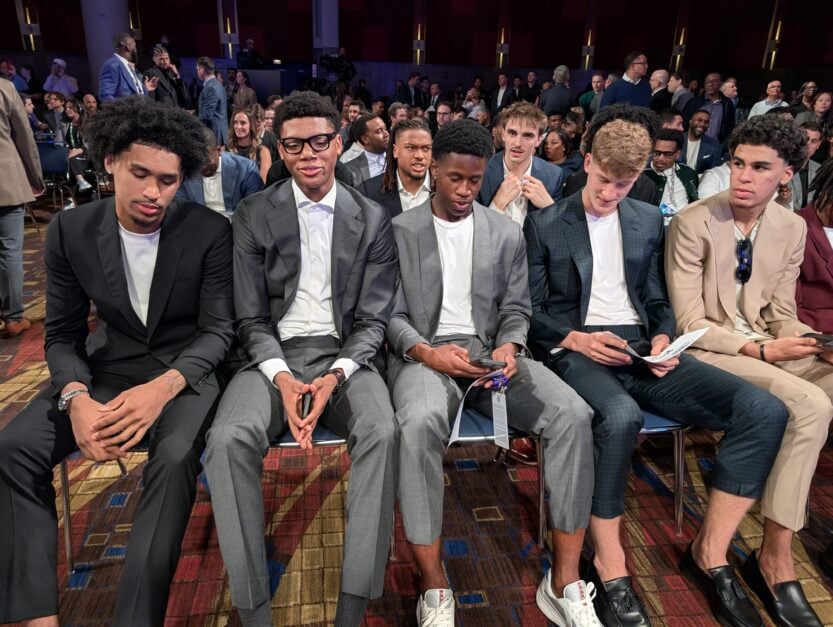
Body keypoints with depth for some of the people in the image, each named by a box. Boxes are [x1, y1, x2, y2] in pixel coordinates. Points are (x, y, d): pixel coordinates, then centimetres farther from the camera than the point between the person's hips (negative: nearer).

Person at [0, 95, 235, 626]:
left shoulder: (210, 231, -12)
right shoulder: (71, 231, -3)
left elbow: (219, 330, -11)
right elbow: (63, 335, 1)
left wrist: (162, 388, -30)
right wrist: (77, 399, -21)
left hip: (187, 369, -3)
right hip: (111, 366, 4)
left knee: (175, 459, -33)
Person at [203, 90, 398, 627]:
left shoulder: (373, 220, 5)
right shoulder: (254, 215, 5)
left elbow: (373, 321, 2)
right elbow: (252, 319, 2)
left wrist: (335, 377, -16)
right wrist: (283, 379, -16)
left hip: (346, 355, 0)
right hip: (275, 355, 1)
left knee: (382, 432, -30)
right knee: (229, 439, -28)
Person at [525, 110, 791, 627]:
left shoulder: (649, 221, 16)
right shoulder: (544, 225, 3)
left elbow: (656, 299, 18)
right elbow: (532, 311, 1)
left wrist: (663, 339, -3)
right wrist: (576, 339, -16)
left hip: (639, 348, 5)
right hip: (577, 350, -4)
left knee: (765, 410, -15)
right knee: (620, 417, -39)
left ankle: (711, 551, -2)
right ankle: (610, 567, -17)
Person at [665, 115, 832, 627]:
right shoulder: (693, 223, -12)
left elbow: (782, 315, 10)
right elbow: (691, 324, -13)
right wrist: (761, 350, -20)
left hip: (766, 345, 7)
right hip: (710, 351, -6)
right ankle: (777, 559, -14)